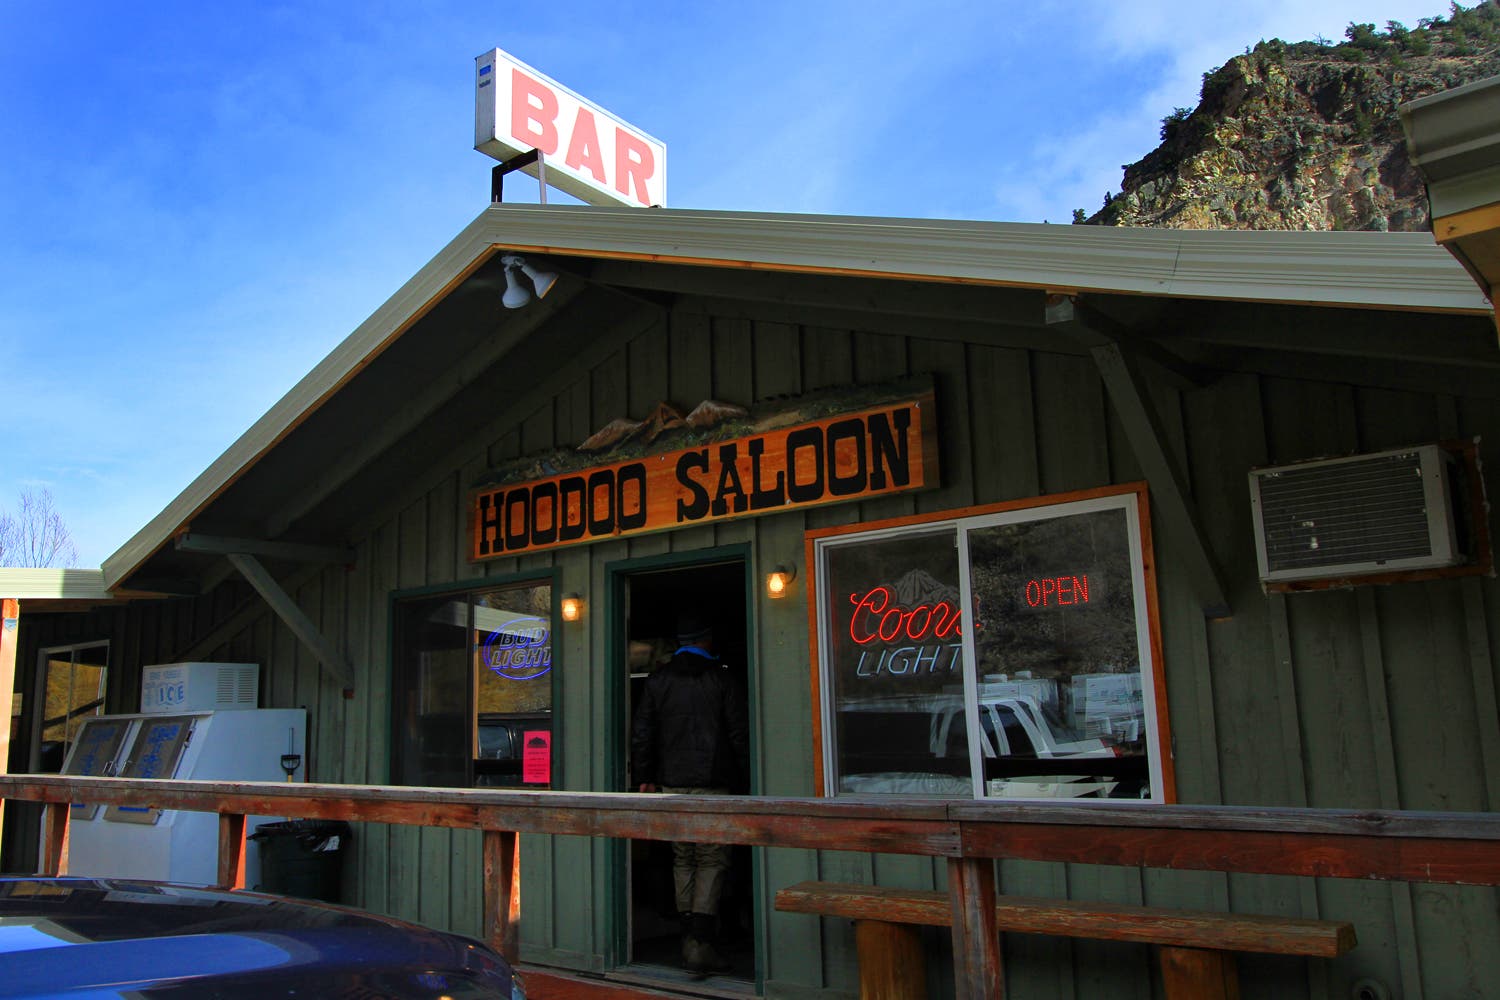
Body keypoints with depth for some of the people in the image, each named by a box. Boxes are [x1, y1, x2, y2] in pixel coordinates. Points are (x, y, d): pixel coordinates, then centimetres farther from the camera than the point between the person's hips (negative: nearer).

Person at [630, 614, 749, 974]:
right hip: (712, 782, -4)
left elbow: (641, 734, 5)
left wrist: (644, 776, 12)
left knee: (682, 858, 13)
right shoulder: (721, 679, -5)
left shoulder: (657, 681, 4)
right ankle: (701, 942, -7)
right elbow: (739, 732, -3)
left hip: (672, 782, 4)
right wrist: (740, 772, 8)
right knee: (712, 860, 0)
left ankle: (690, 938, 16)